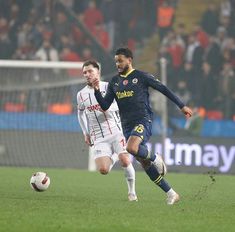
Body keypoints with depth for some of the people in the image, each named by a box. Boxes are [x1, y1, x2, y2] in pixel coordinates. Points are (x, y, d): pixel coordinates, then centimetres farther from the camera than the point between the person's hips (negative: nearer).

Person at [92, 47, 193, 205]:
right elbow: (105, 106, 10)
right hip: (127, 125, 6)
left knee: (131, 148, -34)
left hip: (143, 121, -6)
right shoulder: (114, 82, 13)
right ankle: (171, 194, 12)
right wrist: (97, 91, -7)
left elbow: (163, 89, 2)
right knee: (144, 163, 4)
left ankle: (155, 158, -3)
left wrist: (182, 106, 1)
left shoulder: (141, 77, -1)